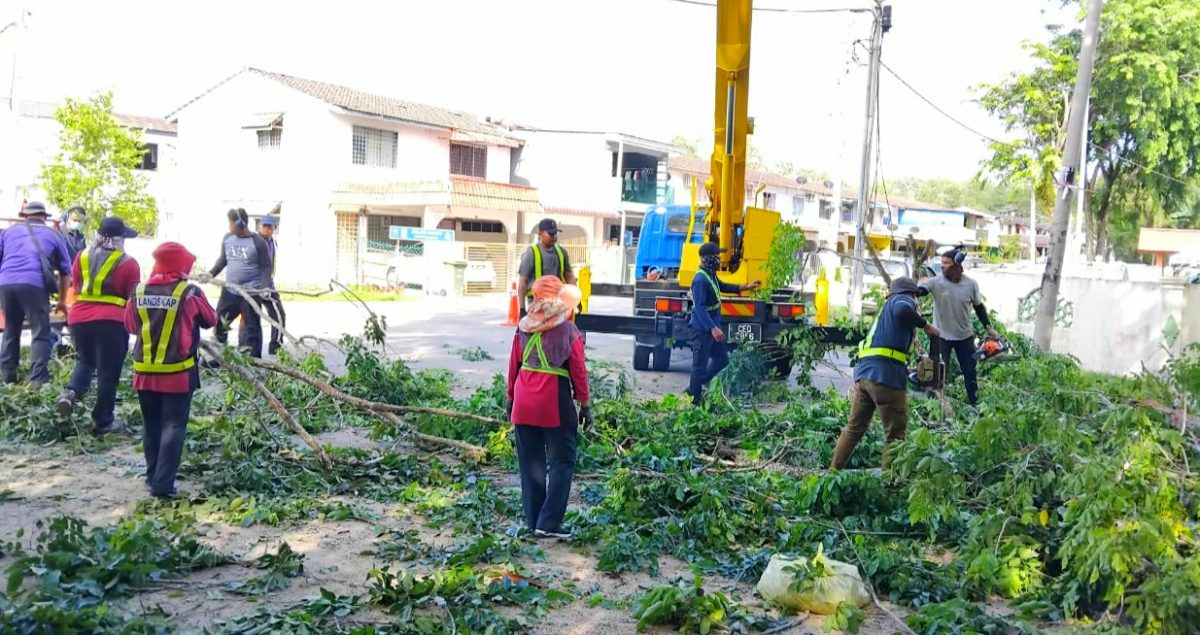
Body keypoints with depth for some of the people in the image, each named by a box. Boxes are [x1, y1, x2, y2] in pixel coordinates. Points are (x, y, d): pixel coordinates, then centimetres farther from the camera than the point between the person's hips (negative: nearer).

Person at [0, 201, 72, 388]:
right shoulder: (53, 235, 19)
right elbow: (65, 271, 18)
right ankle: (38, 379, -11)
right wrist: (62, 300, 26)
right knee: (41, 333, 0)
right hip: (34, 284, -3)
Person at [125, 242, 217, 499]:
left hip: (145, 371, 5)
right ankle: (163, 483, -5)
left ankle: (153, 477, 25)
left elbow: (130, 326, 13)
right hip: (178, 372, -4)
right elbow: (210, 320, 2)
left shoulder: (140, 293, 1)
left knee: (151, 426, 17)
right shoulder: (189, 293, -11)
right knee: (173, 426, 0)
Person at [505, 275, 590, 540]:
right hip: (555, 402, -4)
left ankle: (533, 521, 17)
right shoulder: (568, 330, -6)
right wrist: (585, 403, 4)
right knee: (561, 462, 5)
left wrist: (511, 398, 20)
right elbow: (579, 370, -4)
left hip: (524, 402, 4)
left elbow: (514, 365, 10)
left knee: (530, 463, 12)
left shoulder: (524, 328, 6)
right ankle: (549, 523, -1)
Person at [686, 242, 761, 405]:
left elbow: (723, 287, 31)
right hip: (702, 330, -10)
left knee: (722, 359, 17)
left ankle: (694, 388, 26)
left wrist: (746, 287, 29)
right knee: (700, 365, -2)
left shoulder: (711, 275, 10)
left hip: (712, 327, 10)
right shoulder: (700, 279, -21)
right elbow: (699, 307, -27)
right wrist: (713, 328, -32)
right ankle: (694, 400, 10)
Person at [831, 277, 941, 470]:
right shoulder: (904, 300, 5)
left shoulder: (887, 306, 29)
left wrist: (906, 369, 31)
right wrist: (926, 326, -9)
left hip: (864, 371, 8)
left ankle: (834, 471, 23)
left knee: (855, 428, 19)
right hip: (885, 376, -8)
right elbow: (902, 310, -21)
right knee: (895, 434, 0)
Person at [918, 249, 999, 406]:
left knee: (970, 372, 12)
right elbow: (917, 291, -28)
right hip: (941, 335, -2)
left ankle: (974, 404, 27)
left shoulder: (971, 284, -7)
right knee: (937, 373, 0)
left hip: (965, 335, 2)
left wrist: (989, 328, 6)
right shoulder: (936, 282, -14)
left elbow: (979, 307, 7)